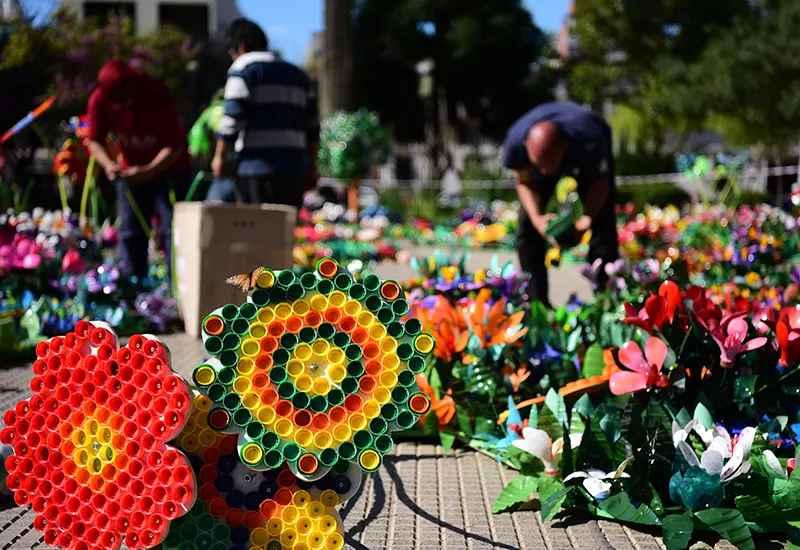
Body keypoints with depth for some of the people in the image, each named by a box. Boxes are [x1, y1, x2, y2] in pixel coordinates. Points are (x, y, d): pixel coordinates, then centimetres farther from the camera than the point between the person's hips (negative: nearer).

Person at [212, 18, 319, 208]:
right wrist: (311, 168, 22)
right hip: (295, 168, 7)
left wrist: (220, 155, 3)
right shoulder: (298, 75, 23)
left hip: (258, 166, -7)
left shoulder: (243, 68, 2)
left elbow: (233, 118, -8)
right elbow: (312, 128, 19)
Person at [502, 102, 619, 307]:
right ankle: (536, 304, -2)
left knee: (603, 227, -13)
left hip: (589, 163, -2)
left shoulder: (591, 144, -44)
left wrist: (587, 219, -38)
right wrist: (537, 218, -34)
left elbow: (600, 184, -23)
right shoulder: (515, 142, -39)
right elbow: (525, 182, -19)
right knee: (527, 225, -10)